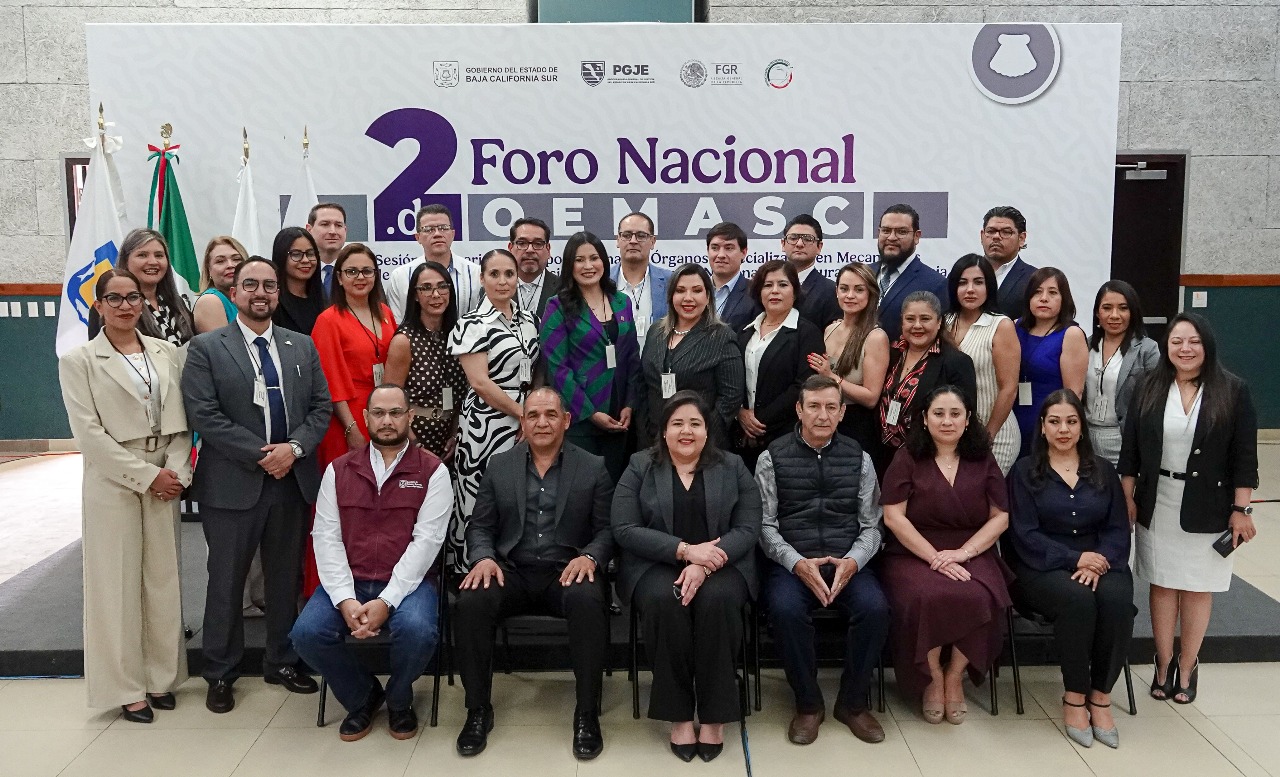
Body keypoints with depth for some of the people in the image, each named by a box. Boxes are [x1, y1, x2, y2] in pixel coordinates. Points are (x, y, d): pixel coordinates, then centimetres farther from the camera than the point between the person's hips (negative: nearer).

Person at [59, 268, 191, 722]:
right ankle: (126, 688, 14)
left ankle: (161, 677, 21)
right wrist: (147, 475, -12)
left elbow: (181, 422, 7)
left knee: (164, 578, 8)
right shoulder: (79, 361, -2)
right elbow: (89, 433, -8)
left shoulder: (166, 353, 8)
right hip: (113, 482, -3)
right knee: (118, 583, 3)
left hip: (165, 479, 3)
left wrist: (176, 471, -7)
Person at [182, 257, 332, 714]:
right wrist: (260, 454, -15)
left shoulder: (302, 346, 10)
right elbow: (203, 415, -10)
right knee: (226, 582, 6)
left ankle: (282, 663, 28)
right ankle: (220, 675, 21)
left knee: (286, 577, 13)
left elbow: (321, 406, 7)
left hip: (293, 479, 4)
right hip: (233, 483, -3)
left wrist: (294, 447, -10)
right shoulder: (206, 348, -2)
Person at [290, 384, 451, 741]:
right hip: (348, 582, 3)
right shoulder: (338, 470, 8)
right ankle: (362, 696, 10)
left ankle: (398, 699, 5)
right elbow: (326, 538, 0)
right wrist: (345, 599, -15)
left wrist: (387, 601, -20)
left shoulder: (432, 471, -2)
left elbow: (427, 540, -10)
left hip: (407, 581, -3)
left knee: (417, 629, -32)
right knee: (306, 633, -21)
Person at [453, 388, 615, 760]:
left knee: (588, 601, -35)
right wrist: (484, 558, -11)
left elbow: (607, 529, 3)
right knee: (472, 600, -29)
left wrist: (590, 557, -18)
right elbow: (480, 527, 10)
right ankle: (478, 711, -9)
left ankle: (587, 714, -18)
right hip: (512, 572, 2)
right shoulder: (499, 466, 11)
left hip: (568, 573, -2)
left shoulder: (594, 468, 6)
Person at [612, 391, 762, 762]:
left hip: (720, 565, 1)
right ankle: (679, 714, -18)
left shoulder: (733, 467, 7)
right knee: (663, 600, -33)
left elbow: (747, 529, -2)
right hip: (656, 565, 0)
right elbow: (624, 530, -6)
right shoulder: (639, 467, 4)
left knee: (717, 599, -32)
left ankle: (714, 714, -18)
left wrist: (705, 565, -19)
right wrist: (685, 550, -18)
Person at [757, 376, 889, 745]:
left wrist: (852, 562, -12)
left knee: (875, 607, -27)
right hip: (791, 563, -2)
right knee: (785, 609, -32)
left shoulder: (858, 458, 10)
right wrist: (798, 563, -16)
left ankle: (853, 702, -2)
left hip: (847, 563, 2)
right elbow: (765, 525, -1)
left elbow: (871, 526, 8)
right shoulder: (773, 458, 4)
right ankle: (808, 703, -7)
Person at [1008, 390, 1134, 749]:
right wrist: (1074, 559, -16)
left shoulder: (1103, 471, 15)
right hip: (1044, 568, -3)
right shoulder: (1025, 472, 5)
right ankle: (1074, 697, -16)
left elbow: (1118, 529, 7)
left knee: (1116, 599, -30)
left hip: (1100, 564, 3)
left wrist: (1098, 562, -13)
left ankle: (1100, 695, -13)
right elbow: (1025, 535, -4)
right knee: (1077, 600, -34)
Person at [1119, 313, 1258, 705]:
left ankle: (1187, 666, 22)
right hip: (1157, 504, 2)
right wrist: (1128, 498, 0)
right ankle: (1163, 664, 20)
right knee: (1163, 584, 8)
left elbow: (1244, 456, -5)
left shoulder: (1232, 391, -5)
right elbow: (1130, 450, 3)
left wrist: (1241, 509, -7)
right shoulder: (1150, 389, 0)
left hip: (1208, 507, -1)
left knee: (1197, 587, 8)